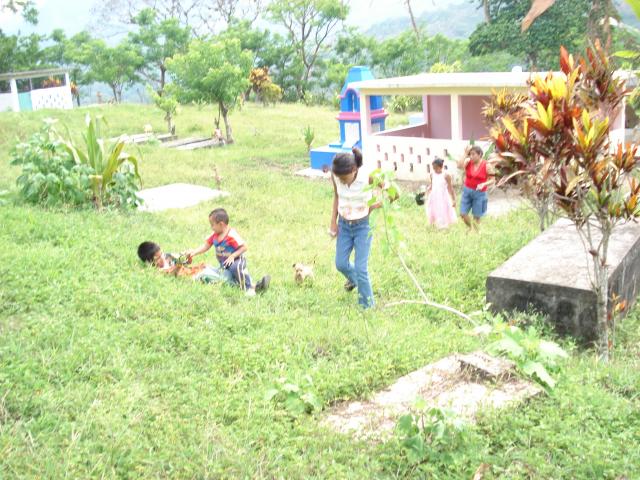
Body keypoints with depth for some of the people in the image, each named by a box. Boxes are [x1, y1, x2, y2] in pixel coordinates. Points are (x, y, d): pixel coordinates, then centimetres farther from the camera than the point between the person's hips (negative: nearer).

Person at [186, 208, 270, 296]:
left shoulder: (232, 235, -20)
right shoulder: (215, 236, 4)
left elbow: (244, 247, -20)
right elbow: (206, 246, 11)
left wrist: (232, 256, -27)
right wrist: (194, 252, -1)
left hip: (236, 260, -6)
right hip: (226, 266, 6)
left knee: (236, 267, -42)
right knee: (228, 278, -26)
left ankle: (249, 288, -30)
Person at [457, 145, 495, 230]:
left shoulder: (487, 166, -11)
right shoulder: (468, 162, -5)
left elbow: (492, 180, -5)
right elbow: (459, 166, -24)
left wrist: (483, 184, -24)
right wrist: (465, 153, -21)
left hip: (479, 193, -3)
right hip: (467, 191, 3)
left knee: (476, 216, 5)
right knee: (463, 214, 3)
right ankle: (471, 227, 32)